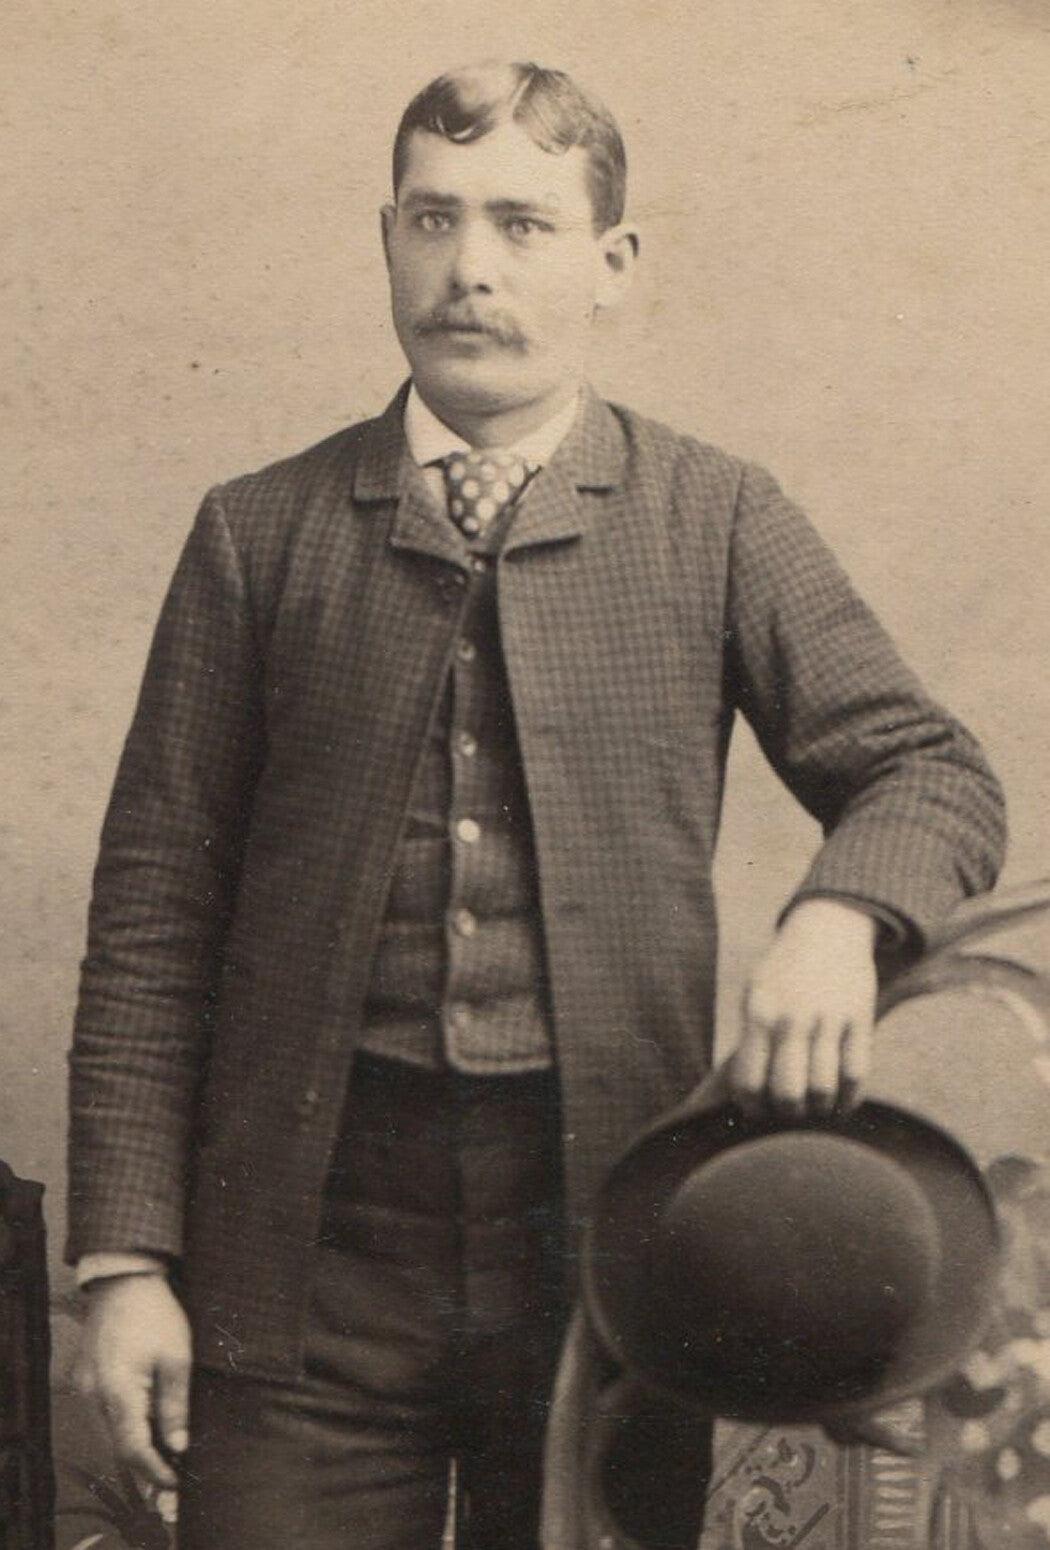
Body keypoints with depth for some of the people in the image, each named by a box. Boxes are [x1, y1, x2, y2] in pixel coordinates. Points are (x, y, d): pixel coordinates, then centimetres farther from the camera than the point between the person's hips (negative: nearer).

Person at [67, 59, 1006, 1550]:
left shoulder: (715, 523, 6)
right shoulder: (261, 535, 6)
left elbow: (932, 772, 3)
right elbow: (153, 913, 5)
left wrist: (837, 918, -20)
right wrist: (127, 1258, -1)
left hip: (604, 1229, 0)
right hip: (308, 1246, 0)